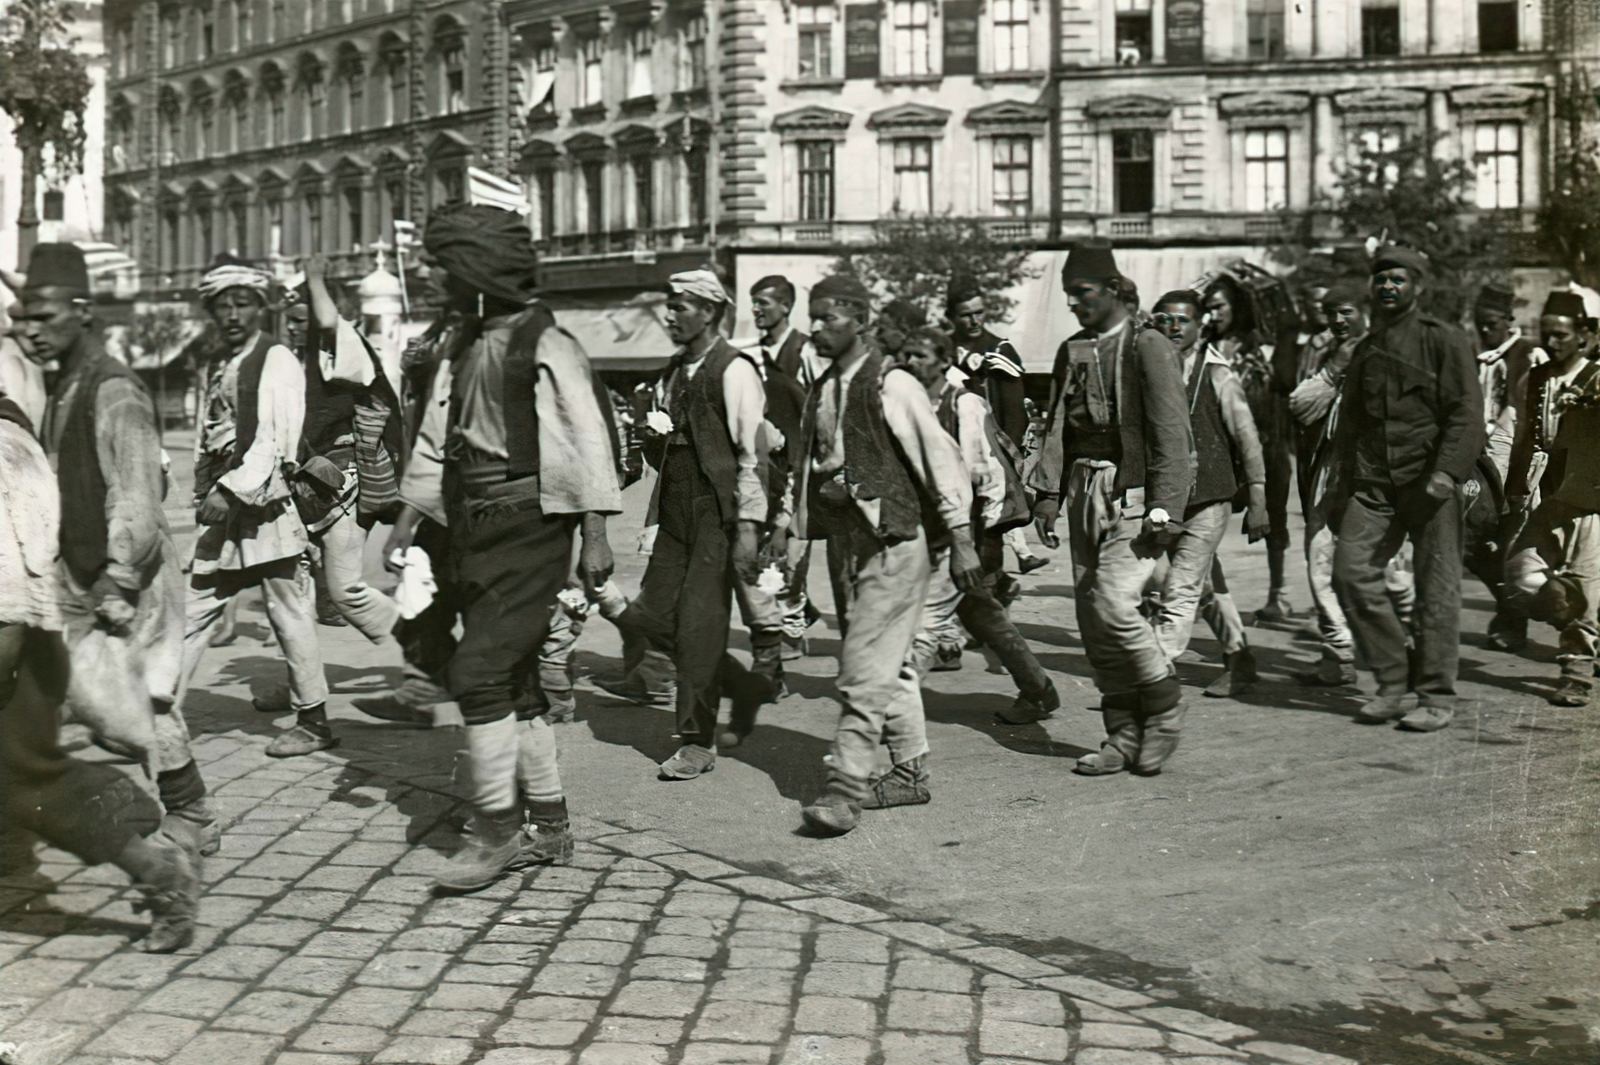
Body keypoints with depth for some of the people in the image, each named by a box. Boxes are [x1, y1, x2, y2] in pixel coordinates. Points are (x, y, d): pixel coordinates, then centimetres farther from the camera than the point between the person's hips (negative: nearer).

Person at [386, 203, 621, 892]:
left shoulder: (545, 345, -10)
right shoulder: (463, 348, 14)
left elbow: (589, 436, -11)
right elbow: (436, 440, 21)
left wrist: (595, 535, -14)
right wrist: (406, 517, 17)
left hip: (531, 530, -8)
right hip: (474, 531, 8)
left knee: (480, 673, -13)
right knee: (511, 684, 10)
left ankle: (495, 831, -3)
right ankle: (549, 828, 21)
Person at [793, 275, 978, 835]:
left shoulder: (892, 385, -11)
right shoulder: (820, 392, 11)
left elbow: (941, 457, -10)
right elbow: (808, 468, 18)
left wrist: (961, 539, -12)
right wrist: (799, 538, 16)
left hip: (893, 541, -8)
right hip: (842, 539, 8)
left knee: (865, 668, -11)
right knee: (888, 665, 14)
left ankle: (846, 787, -10)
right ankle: (910, 772, 24)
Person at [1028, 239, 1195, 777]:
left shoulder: (1148, 348, -6)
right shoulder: (1071, 352, 14)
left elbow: (1172, 436, -9)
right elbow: (1056, 426, 16)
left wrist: (1164, 511, -14)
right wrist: (1049, 492, 5)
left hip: (1133, 494, -7)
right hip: (1085, 494, 7)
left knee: (1113, 604, -17)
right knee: (1091, 615, 5)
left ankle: (1164, 707, 7)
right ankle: (1124, 734, 15)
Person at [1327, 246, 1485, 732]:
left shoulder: (1445, 340, 0)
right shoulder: (1366, 349, 18)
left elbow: (1466, 413, -7)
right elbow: (1350, 419, 23)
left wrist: (1446, 473, -19)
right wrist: (1338, 482, 15)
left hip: (1429, 479, -5)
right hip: (1374, 481, 5)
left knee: (1436, 586, -1)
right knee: (1351, 570, -8)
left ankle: (1436, 696, 9)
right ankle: (1396, 685, 4)